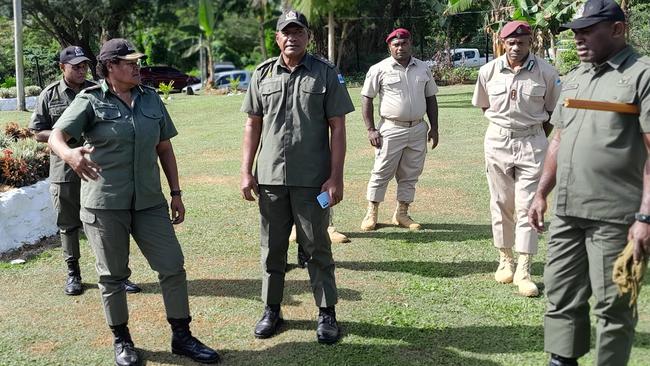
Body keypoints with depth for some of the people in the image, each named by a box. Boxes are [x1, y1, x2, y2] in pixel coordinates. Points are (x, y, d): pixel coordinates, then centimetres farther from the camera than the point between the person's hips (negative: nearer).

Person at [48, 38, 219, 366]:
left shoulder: (151, 99, 10)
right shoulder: (90, 101, -4)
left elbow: (164, 148, 15)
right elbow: (56, 136, -14)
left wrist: (176, 193, 12)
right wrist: (69, 153, -38)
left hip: (149, 202, 4)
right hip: (104, 204, -4)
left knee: (173, 267, 3)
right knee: (112, 275, 7)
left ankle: (182, 337, 17)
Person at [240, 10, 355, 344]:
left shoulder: (326, 73, 0)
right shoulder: (263, 74, 8)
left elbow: (337, 127, -3)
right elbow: (253, 124, 10)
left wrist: (336, 176, -9)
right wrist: (246, 171, 3)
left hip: (312, 179, -3)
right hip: (270, 178, 3)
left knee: (317, 247, 6)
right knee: (271, 247, 12)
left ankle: (326, 312, 18)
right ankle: (271, 309, 25)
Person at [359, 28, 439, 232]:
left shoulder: (423, 69, 10)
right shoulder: (379, 69, -2)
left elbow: (431, 98, 15)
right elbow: (367, 98, -2)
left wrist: (434, 127, 9)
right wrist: (370, 129, -9)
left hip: (418, 130, 4)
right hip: (391, 129, -4)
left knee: (410, 174, 8)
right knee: (382, 173, 0)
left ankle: (401, 214, 19)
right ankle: (371, 213, 11)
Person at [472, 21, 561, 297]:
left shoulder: (545, 72, -7)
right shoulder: (488, 71, -2)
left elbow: (552, 110, 5)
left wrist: (539, 138, 3)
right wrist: (503, 126, 11)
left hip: (532, 143, -2)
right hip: (497, 142, 2)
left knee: (527, 206, -4)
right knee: (501, 204, 9)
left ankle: (523, 271, -1)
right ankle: (505, 260, 24)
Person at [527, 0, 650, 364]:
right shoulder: (574, 78, 15)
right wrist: (542, 193, 17)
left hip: (615, 216, -6)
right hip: (567, 211, 7)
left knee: (613, 305, 5)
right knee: (561, 295, 13)